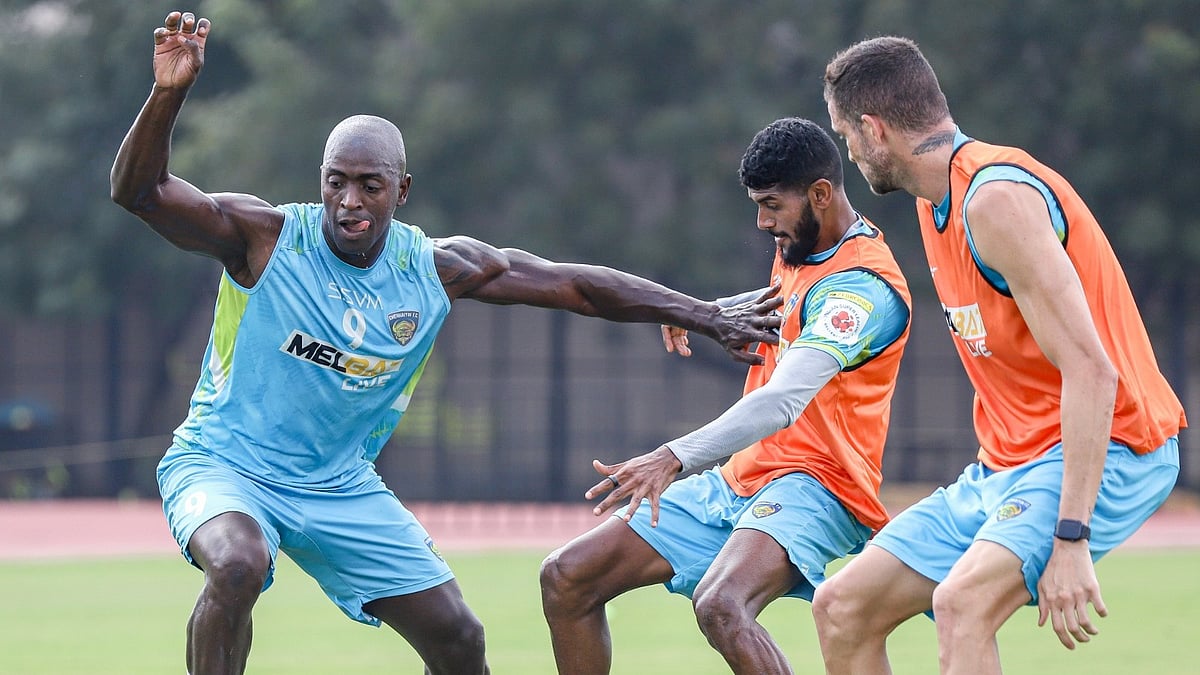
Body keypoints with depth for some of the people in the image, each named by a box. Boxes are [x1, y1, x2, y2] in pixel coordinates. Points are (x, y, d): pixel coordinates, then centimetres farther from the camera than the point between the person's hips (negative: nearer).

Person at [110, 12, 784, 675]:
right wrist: (169, 93, -43)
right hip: (222, 465, -5)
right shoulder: (267, 237, -16)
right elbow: (140, 191, -26)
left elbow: (573, 283, 4)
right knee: (239, 565, -37)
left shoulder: (437, 268, -5)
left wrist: (707, 316, 6)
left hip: (341, 486, 5)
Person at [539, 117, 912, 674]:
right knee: (566, 579, 2)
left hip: (811, 485, -10)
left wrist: (675, 457, -44)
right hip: (737, 482, 10)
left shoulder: (864, 285, -20)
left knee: (721, 606, -39)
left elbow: (784, 399, -35)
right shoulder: (797, 250, 11)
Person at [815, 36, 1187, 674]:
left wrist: (1070, 539, -31)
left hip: (1099, 452, -10)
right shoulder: (938, 203, 11)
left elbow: (1090, 371, -26)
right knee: (842, 609, 6)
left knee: (962, 603, -33)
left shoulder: (997, 199, -20)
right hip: (1008, 463, 10)